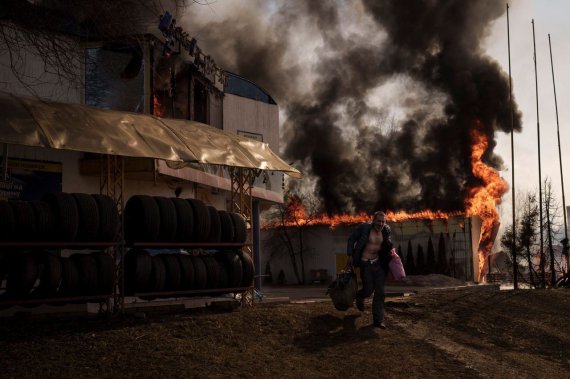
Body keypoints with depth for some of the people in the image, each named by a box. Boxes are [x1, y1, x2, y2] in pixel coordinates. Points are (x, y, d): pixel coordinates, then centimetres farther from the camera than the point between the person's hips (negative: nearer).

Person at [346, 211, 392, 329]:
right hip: (365, 263, -4)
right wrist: (350, 255, -7)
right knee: (368, 290, -2)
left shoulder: (386, 230, 0)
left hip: (378, 263, 4)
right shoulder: (364, 228, -14)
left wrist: (391, 250, 0)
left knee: (380, 292, 1)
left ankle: (378, 320, 9)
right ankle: (360, 296, 37)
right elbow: (351, 239, -4)